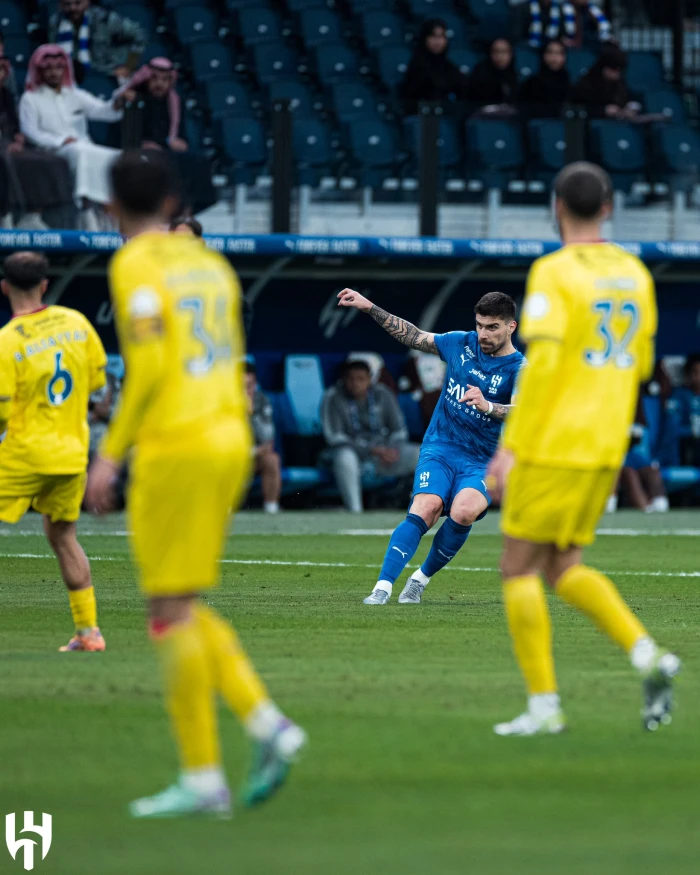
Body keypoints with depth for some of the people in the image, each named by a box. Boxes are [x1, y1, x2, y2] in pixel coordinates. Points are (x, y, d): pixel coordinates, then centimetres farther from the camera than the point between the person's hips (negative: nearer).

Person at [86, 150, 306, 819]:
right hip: (229, 439, 8)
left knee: (173, 609, -3)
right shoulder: (209, 262, 16)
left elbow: (148, 367, -17)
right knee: (183, 607, 16)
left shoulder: (136, 267, -8)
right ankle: (266, 723, 1)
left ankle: (202, 778, -3)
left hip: (175, 445, -8)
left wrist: (110, 452, -14)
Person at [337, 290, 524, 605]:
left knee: (464, 511, -31)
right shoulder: (461, 343, 5)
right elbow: (413, 337, 19)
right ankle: (382, 587, -31)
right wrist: (370, 308, 15)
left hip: (483, 463, -2)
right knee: (425, 509, -26)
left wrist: (488, 406, -44)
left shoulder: (520, 369, -7)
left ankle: (422, 579, -8)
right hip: (440, 449, 2)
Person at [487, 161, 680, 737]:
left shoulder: (554, 274, -12)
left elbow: (542, 363, -20)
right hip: (605, 450, 7)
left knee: (520, 568, 4)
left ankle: (544, 705, 0)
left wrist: (511, 446, -17)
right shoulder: (634, 274, 9)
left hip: (552, 446, -7)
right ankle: (646, 655, -5)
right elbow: (641, 364, 16)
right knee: (564, 568, 15)